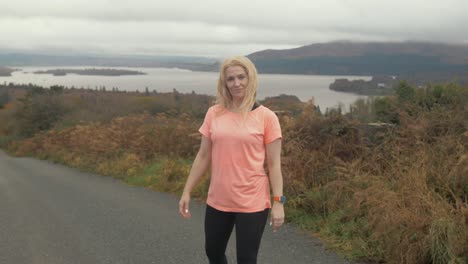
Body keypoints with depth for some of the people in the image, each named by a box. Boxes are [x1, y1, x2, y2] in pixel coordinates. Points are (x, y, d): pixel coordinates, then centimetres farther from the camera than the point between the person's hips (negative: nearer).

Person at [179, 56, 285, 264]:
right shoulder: (214, 114, 1)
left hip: (252, 203, -4)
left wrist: (278, 202, -11)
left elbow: (274, 164, -5)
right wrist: (187, 191, 6)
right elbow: (203, 156, 8)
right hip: (218, 201, 4)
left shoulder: (266, 117, -7)